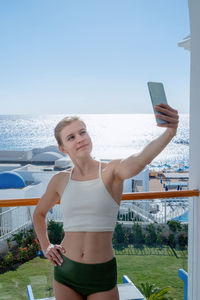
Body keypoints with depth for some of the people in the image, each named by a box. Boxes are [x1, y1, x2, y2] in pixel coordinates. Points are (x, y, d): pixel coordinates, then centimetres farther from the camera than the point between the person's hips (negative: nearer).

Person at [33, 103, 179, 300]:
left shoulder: (111, 172, -9)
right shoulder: (60, 180, 0)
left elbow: (139, 161, -33)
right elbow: (39, 213, 20)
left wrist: (170, 132, -50)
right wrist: (45, 247, 9)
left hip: (102, 276, -3)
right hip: (66, 272, 3)